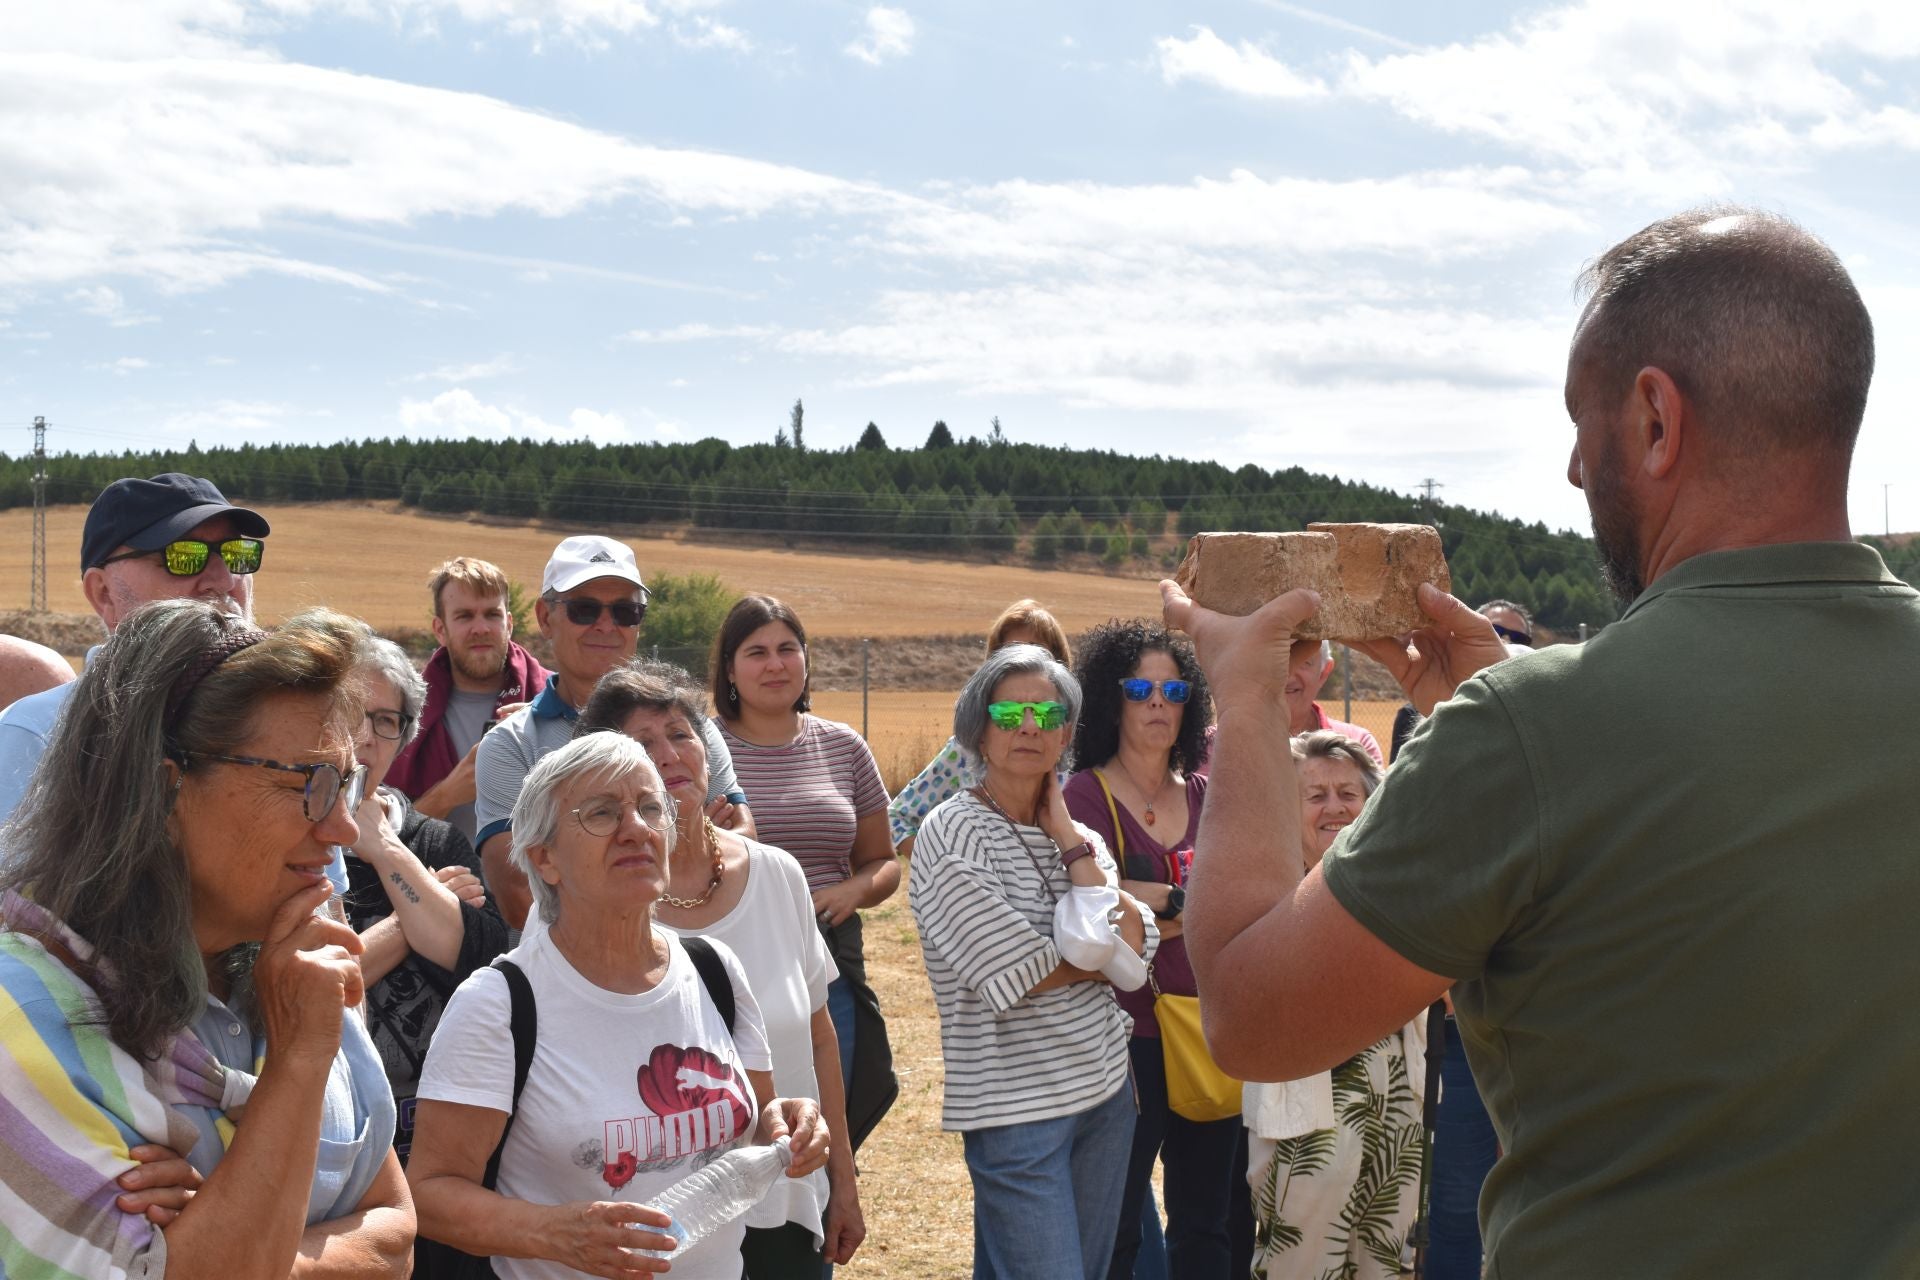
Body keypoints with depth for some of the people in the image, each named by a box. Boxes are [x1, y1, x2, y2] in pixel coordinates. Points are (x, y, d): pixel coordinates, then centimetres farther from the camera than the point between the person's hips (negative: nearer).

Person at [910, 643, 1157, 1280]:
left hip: (1104, 1087, 7)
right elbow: (1019, 974, -18)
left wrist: (1071, 842, -8)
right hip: (1016, 1103, -6)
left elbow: (1136, 947, -6)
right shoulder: (951, 834, -10)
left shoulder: (1077, 834, 9)